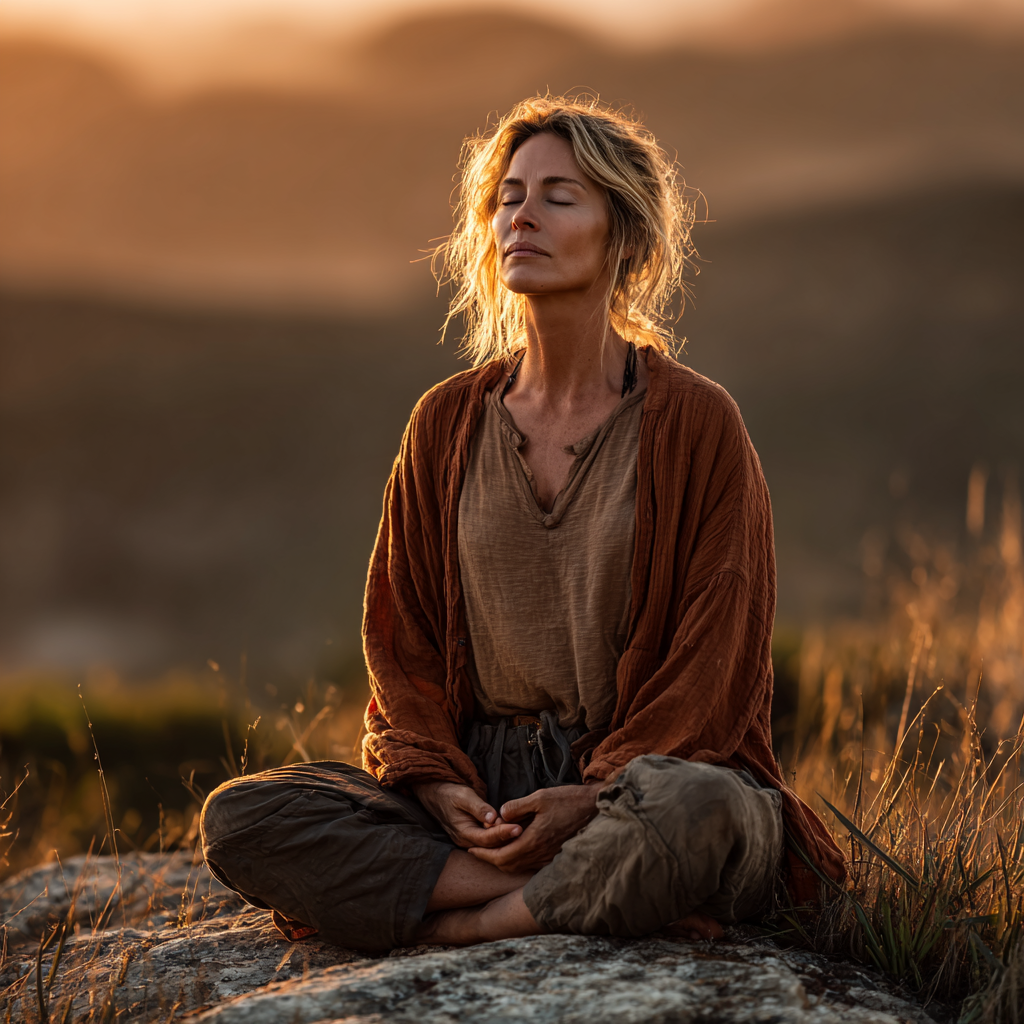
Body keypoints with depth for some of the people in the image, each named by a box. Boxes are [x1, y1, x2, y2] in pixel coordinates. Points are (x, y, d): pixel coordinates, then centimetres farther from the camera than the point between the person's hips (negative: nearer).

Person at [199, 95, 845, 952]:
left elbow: (717, 659, -5)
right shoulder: (447, 424, 9)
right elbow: (400, 636, 10)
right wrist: (441, 787, -8)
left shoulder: (696, 423, -2)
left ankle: (464, 925, -19)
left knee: (694, 808, -40)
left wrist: (593, 796, -17)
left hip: (643, 772, -4)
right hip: (478, 779, 4)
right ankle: (603, 892, -23)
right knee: (239, 820, -21)